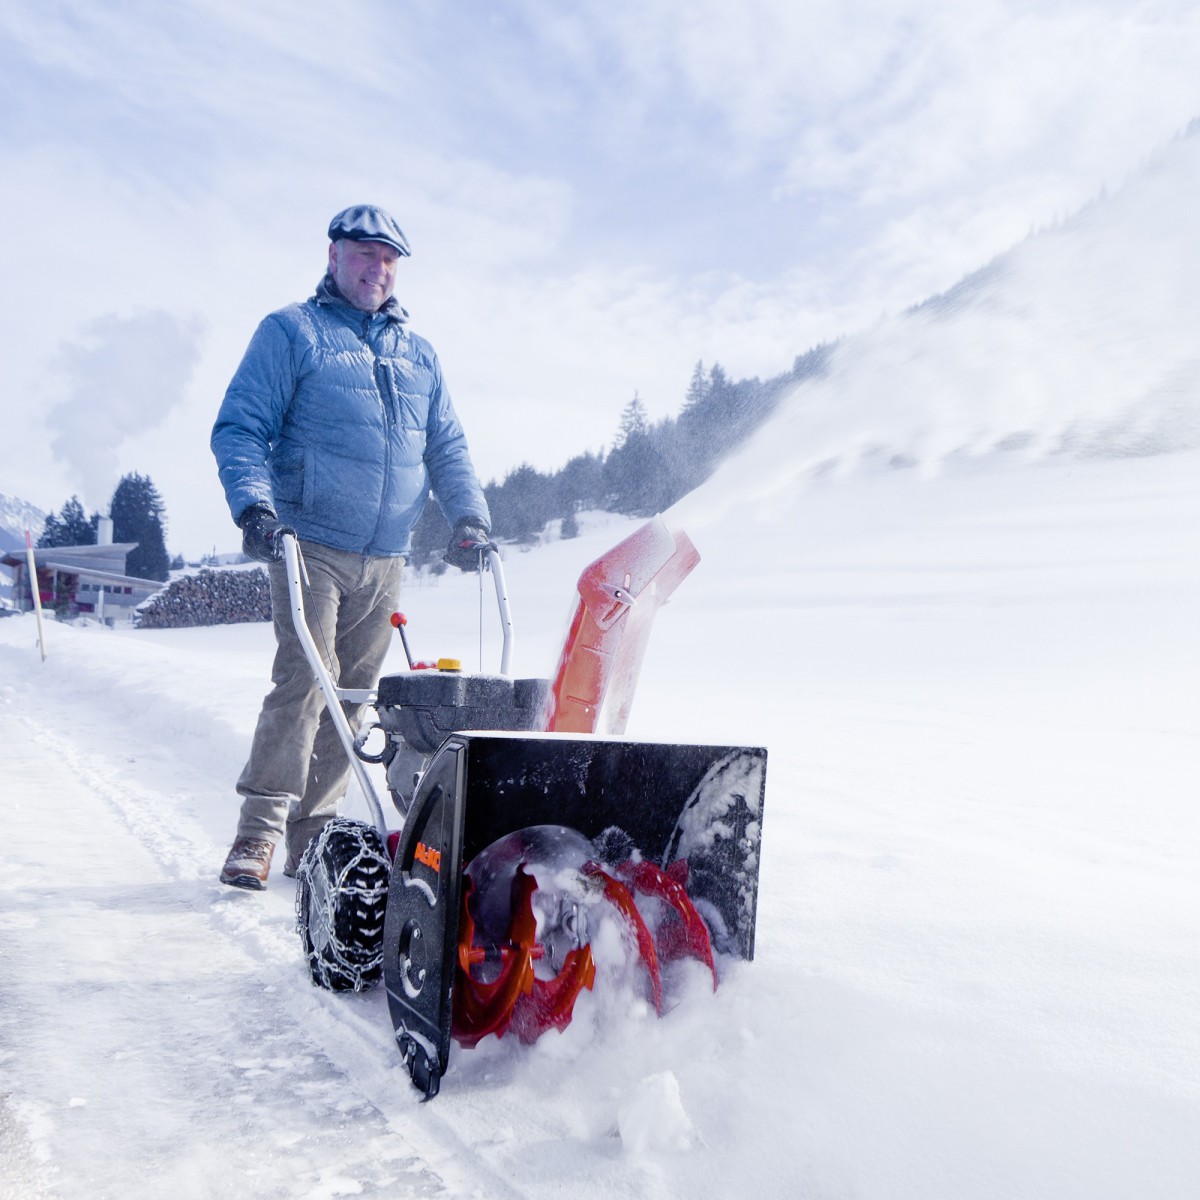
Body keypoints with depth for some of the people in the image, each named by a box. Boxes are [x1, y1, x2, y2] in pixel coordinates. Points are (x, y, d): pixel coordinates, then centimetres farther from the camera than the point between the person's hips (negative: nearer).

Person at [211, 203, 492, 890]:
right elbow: (240, 428, -1)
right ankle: (259, 830, -6)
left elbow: (447, 447, 21)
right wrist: (254, 506, -17)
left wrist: (469, 515, 3)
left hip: (386, 559, 5)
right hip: (311, 544, -5)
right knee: (305, 679, -15)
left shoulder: (419, 354, 21)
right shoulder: (291, 333, 6)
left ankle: (314, 833, 13)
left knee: (355, 695, 4)